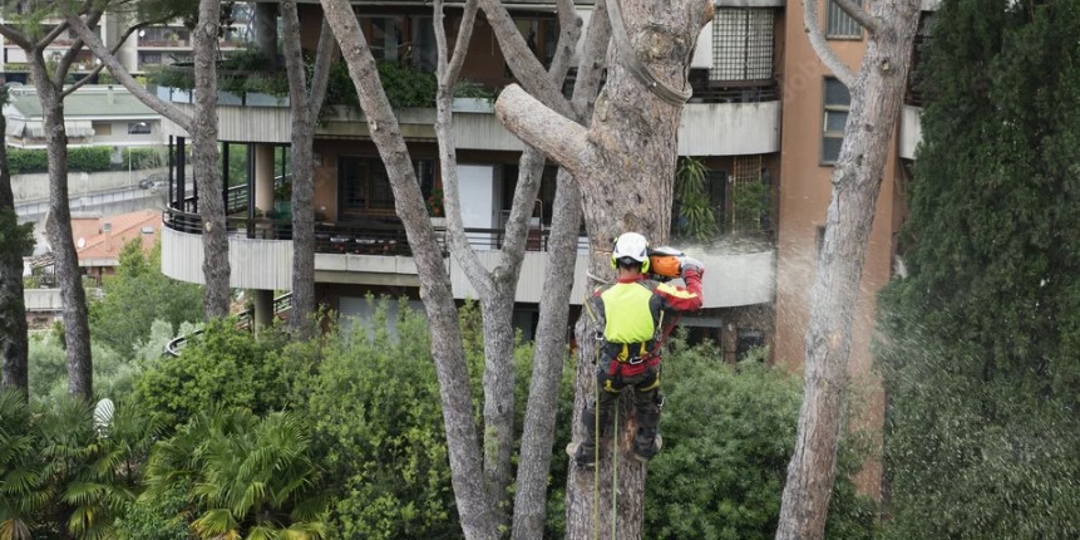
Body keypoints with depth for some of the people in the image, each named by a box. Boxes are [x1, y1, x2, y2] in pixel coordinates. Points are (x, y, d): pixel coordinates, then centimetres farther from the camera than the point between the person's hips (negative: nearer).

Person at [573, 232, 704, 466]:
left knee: (600, 406, 25)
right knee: (648, 404, 30)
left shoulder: (602, 297, -21)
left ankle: (588, 452, 39)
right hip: (647, 368, 0)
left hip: (612, 368, 0)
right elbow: (694, 300, -18)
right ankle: (645, 446, 47)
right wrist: (691, 273, 0)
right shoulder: (655, 291, -26)